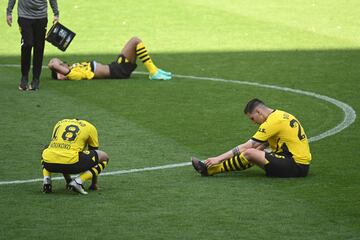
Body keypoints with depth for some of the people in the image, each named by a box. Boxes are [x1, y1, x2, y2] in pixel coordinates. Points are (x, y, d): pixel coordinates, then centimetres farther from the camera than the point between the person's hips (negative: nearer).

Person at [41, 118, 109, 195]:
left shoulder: (60, 123, 31)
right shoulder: (90, 128, 20)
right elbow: (94, 154, 28)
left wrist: (68, 180, 49)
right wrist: (94, 183, 38)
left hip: (49, 163, 4)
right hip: (70, 162, -4)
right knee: (104, 156, 16)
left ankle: (46, 179, 13)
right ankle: (78, 181, -4)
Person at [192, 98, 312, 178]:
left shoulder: (273, 122, -15)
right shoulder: (281, 115, 14)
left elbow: (247, 146, -15)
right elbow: (265, 143, 20)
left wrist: (218, 158, -12)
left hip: (296, 166, -10)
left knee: (250, 153, -16)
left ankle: (210, 170, -7)